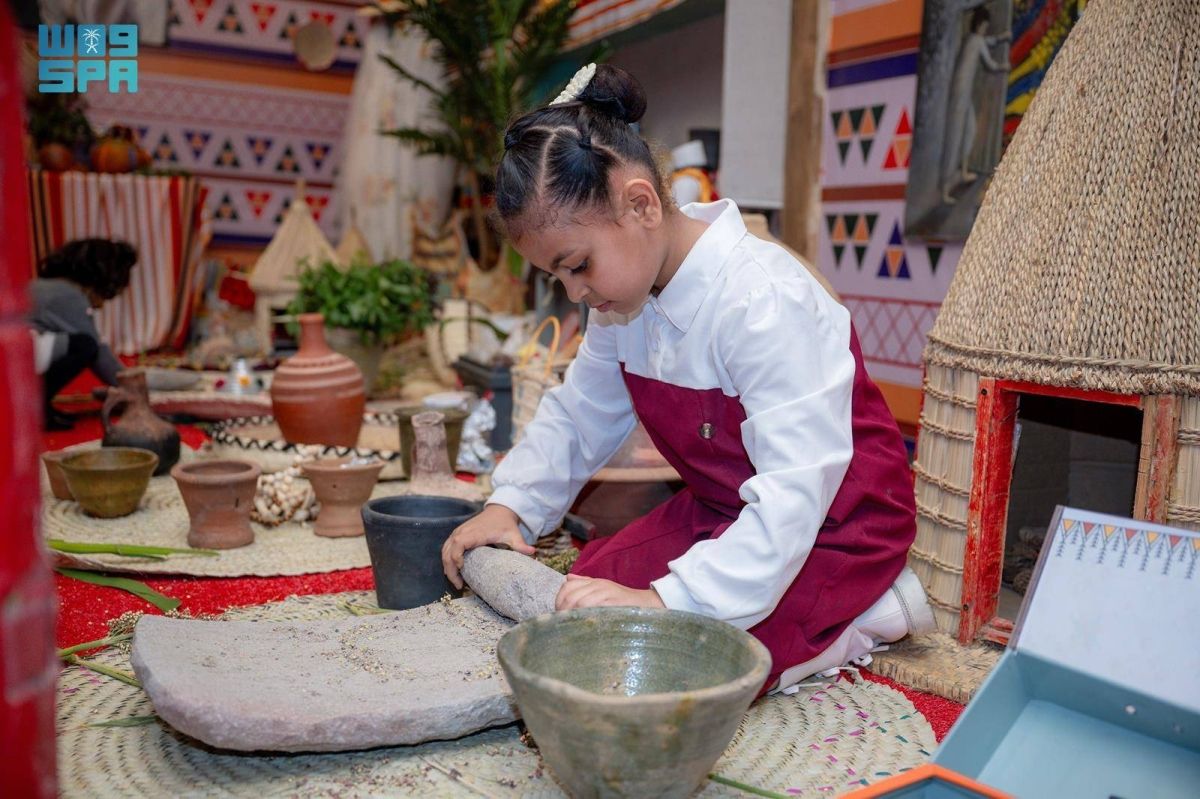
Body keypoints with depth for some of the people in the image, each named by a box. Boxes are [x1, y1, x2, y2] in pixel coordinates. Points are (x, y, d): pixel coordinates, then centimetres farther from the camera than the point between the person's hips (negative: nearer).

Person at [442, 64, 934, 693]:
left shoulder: (761, 301, -32)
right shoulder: (623, 297, -4)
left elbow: (795, 491, -36)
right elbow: (577, 415, 8)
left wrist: (668, 600, -42)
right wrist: (510, 504, -5)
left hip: (836, 520, -9)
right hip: (721, 510, 9)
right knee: (585, 604, 2)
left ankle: (866, 612, -1)